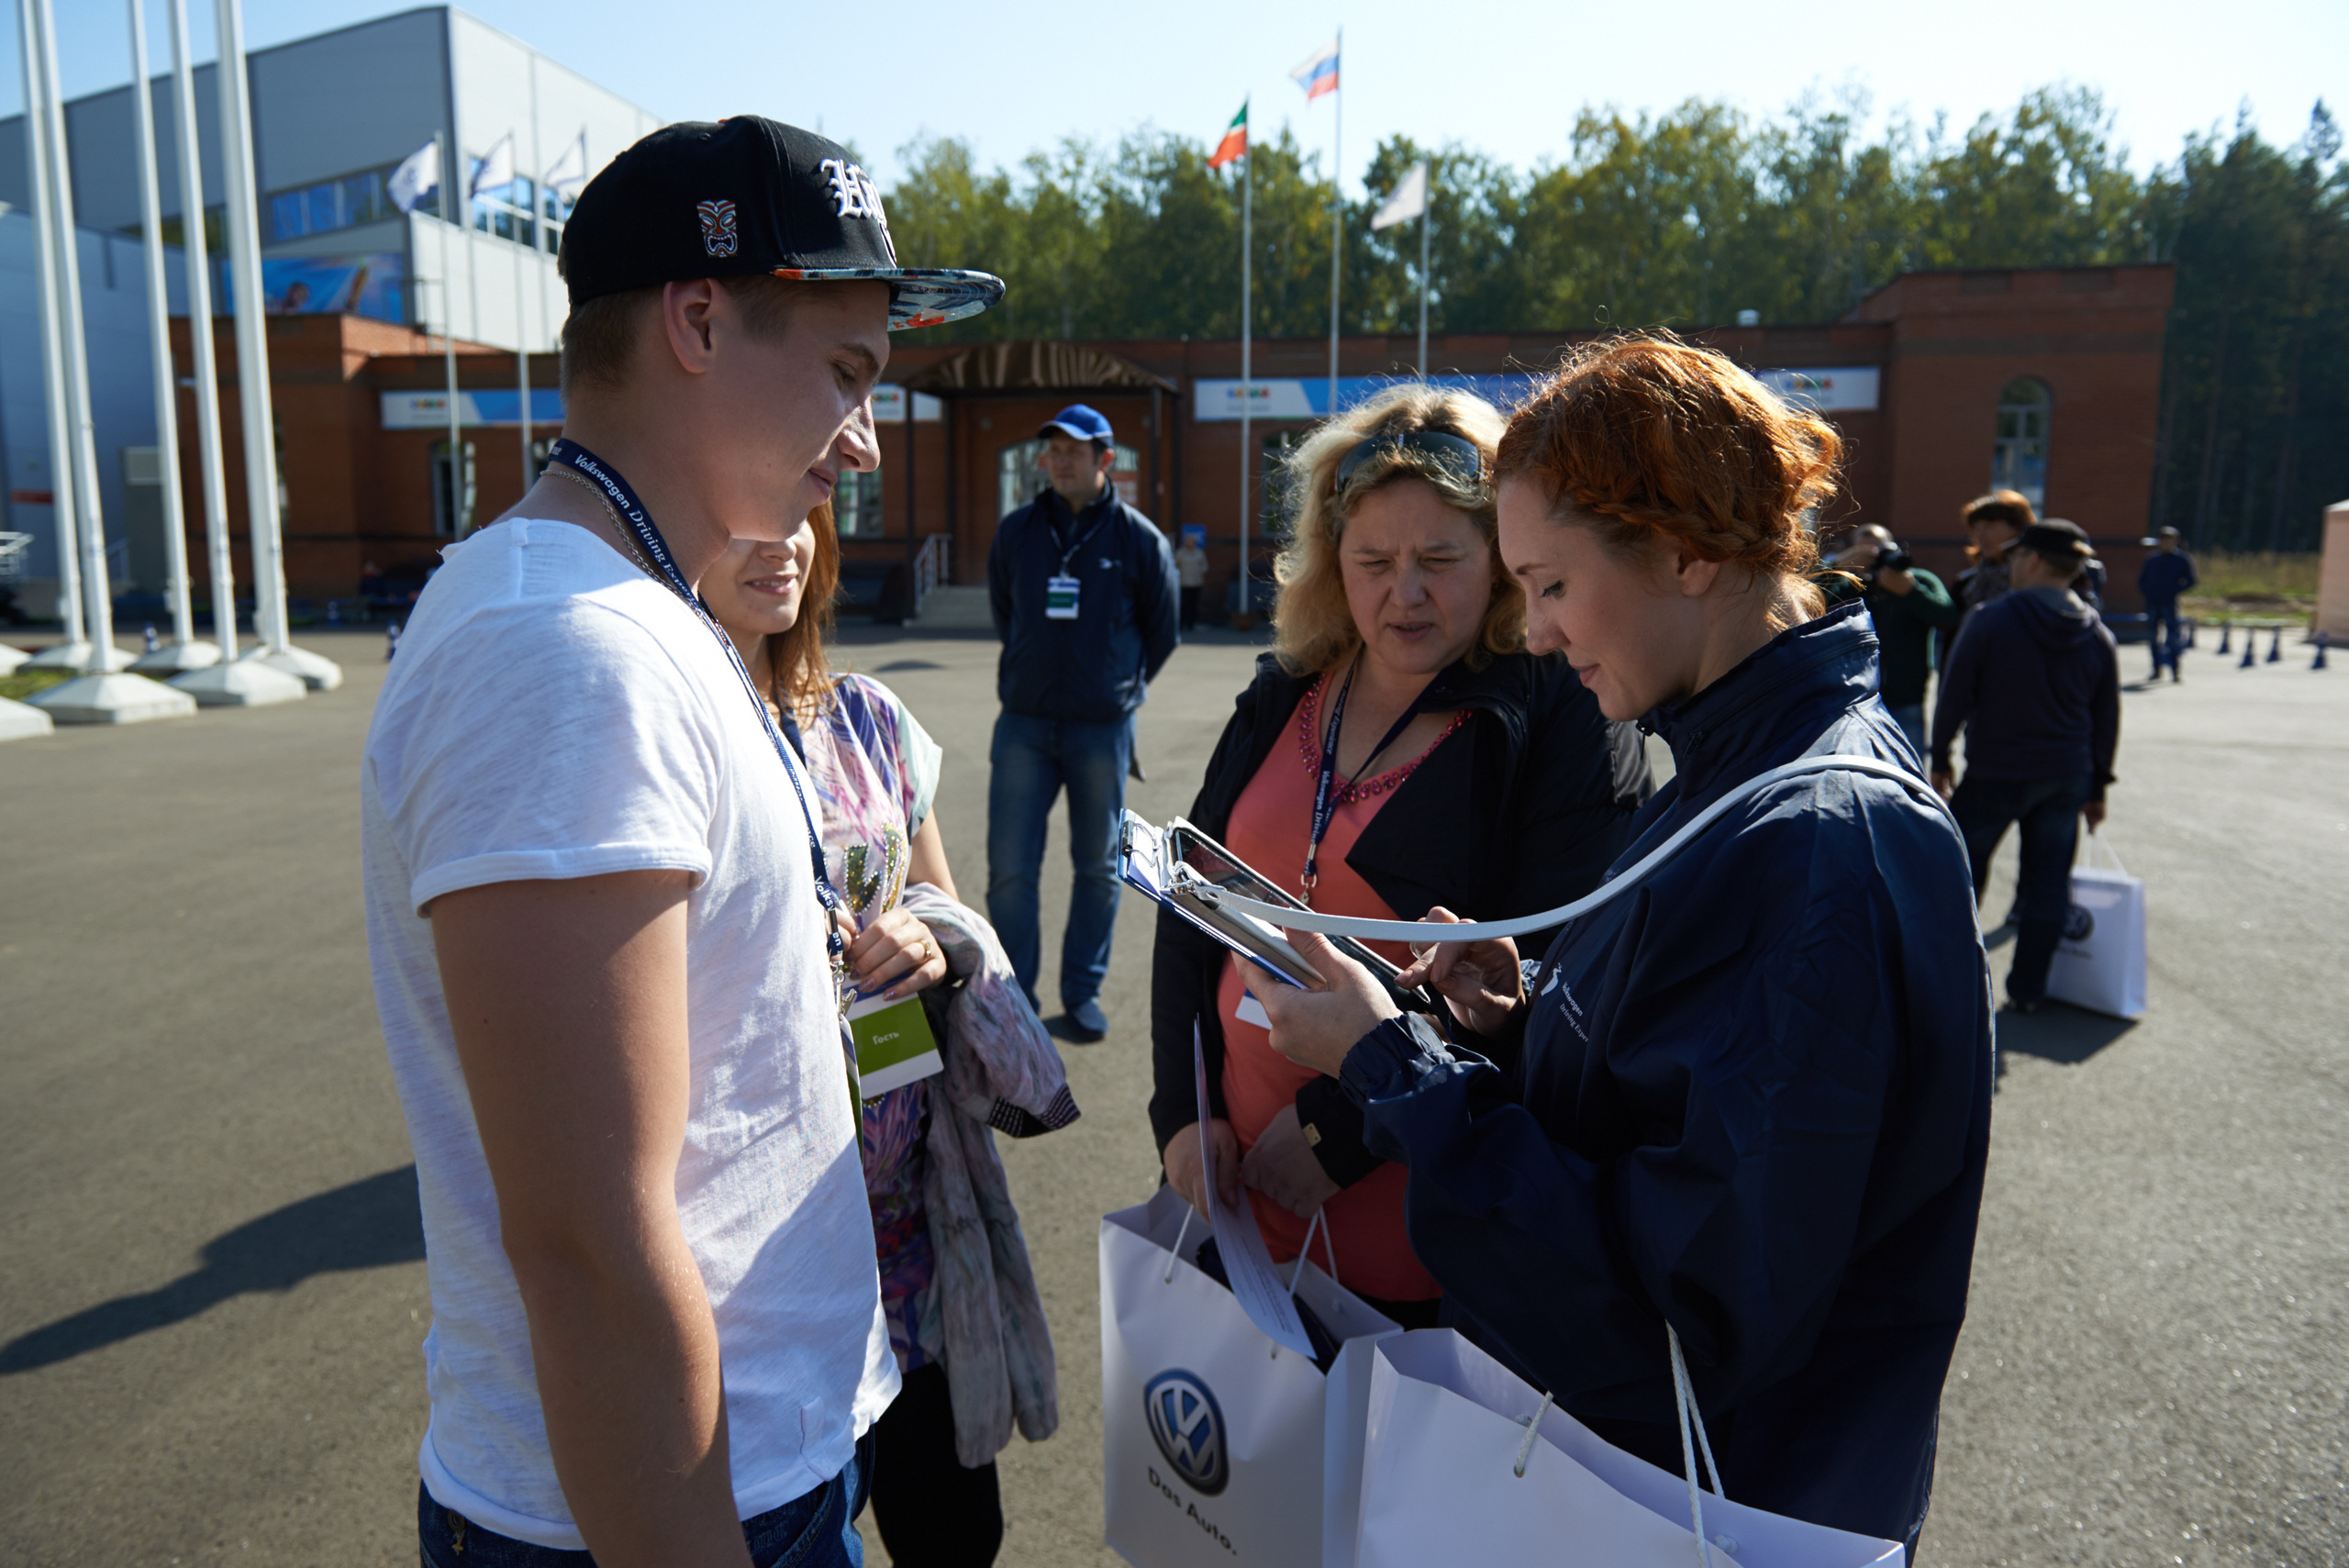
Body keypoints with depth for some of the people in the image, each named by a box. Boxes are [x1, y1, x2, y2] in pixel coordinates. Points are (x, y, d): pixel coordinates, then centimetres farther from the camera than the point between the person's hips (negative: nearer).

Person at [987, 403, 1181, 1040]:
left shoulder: (1140, 540, -1)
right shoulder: (1015, 531, 5)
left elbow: (1162, 633, 10)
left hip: (1103, 729, -1)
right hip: (1023, 725, 1)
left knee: (1098, 868, 8)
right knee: (1009, 869, -1)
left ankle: (1083, 993, 23)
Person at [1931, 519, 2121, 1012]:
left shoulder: (1991, 621, -11)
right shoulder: (2097, 635, 4)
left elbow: (1954, 697, -9)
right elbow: (2107, 719, 9)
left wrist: (1940, 758, 2)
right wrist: (2097, 786, 17)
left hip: (1995, 774, -4)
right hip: (2068, 778, 4)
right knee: (2049, 881, 9)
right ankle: (2028, 989, 13)